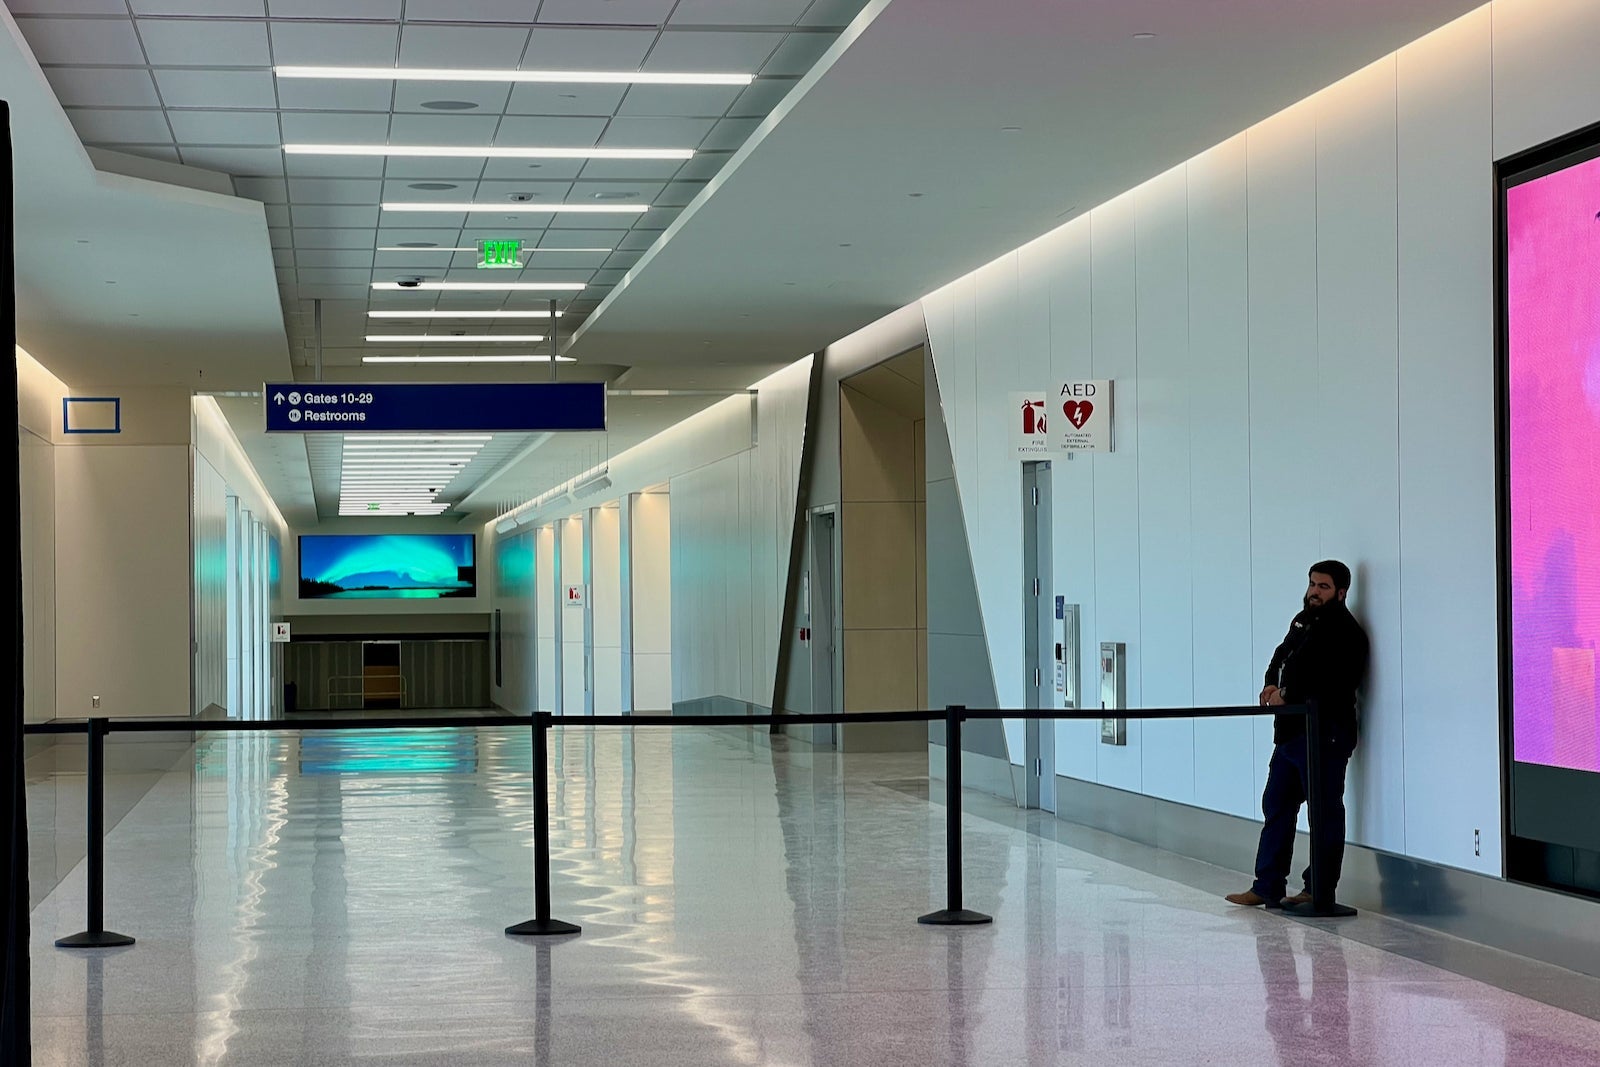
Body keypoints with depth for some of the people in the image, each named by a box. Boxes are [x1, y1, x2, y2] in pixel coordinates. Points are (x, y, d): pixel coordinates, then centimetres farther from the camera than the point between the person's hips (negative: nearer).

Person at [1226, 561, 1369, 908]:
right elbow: (1282, 656, 24)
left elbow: (1334, 685, -21)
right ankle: (1267, 886, 17)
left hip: (1325, 733, -10)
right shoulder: (1303, 620, 17)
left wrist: (1288, 697, -17)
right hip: (1290, 731, 10)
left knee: (1324, 811, -3)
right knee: (1276, 805, 11)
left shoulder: (1347, 632, -11)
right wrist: (1273, 683, 2)